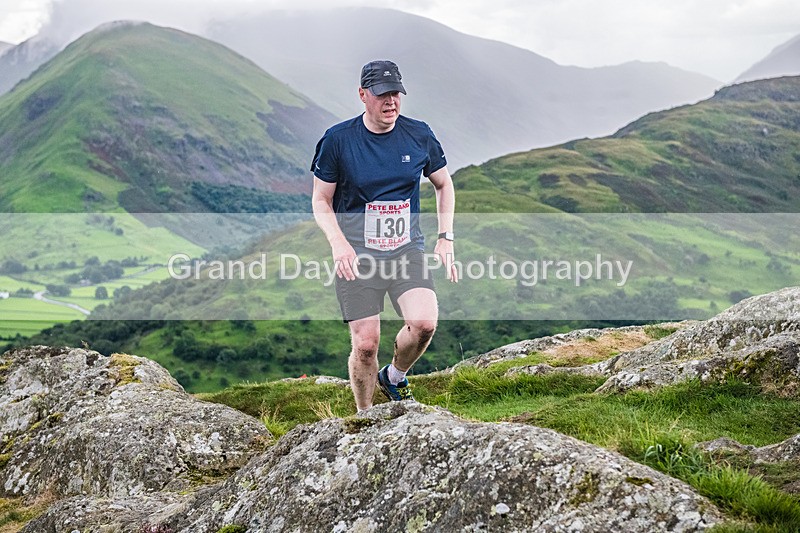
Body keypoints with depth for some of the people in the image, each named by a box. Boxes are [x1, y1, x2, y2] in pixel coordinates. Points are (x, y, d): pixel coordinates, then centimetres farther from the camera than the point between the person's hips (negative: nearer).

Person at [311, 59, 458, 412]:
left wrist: (446, 238, 5)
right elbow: (321, 201, 1)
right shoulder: (338, 139, -5)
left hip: (407, 248, 2)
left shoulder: (419, 135, 2)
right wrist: (338, 243, -16)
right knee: (365, 344, -6)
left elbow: (444, 184, 16)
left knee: (424, 323, -20)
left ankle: (394, 377, 12)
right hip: (357, 252, -2)